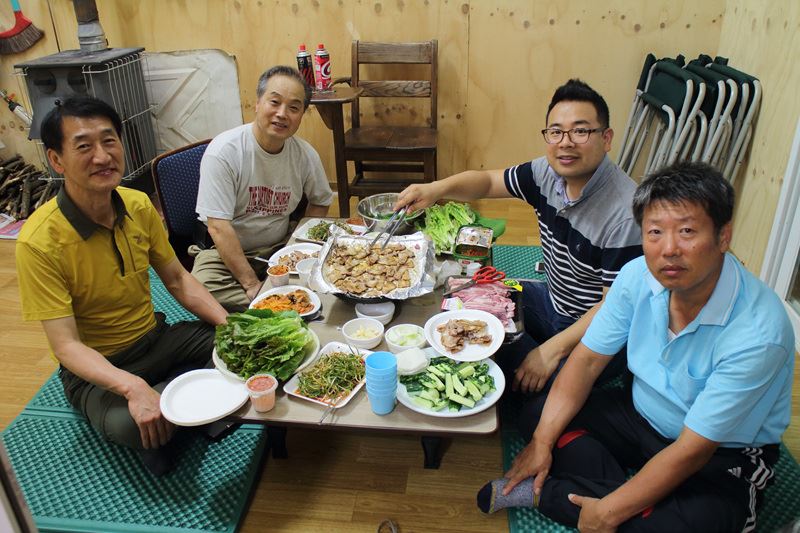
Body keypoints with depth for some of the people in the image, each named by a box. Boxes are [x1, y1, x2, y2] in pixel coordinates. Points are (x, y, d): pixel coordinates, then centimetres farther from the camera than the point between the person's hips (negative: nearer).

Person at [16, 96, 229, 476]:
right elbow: (66, 346, -23)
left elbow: (177, 280, 2)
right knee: (127, 426, -34)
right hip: (94, 368, -4)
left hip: (155, 338, 5)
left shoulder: (138, 205, -7)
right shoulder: (39, 241, -23)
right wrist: (132, 387, -41)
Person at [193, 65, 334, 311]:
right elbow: (218, 227, -22)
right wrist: (251, 284, -24)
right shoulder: (223, 152, -19)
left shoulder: (306, 155, -5)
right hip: (224, 253, -3)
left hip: (280, 248, 4)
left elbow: (320, 201, 13)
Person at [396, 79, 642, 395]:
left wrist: (553, 349, -28)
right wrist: (436, 189, -16)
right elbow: (488, 182, 3)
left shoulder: (625, 213, -29)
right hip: (552, 300, 7)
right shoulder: (548, 173, -8)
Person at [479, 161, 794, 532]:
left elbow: (692, 452, -28)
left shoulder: (758, 332, -31)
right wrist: (541, 442, -15)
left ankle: (545, 492, -14)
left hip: (725, 456, -5)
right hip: (641, 414, 5)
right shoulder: (638, 276, -15)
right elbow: (588, 359, -8)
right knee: (539, 415, -7)